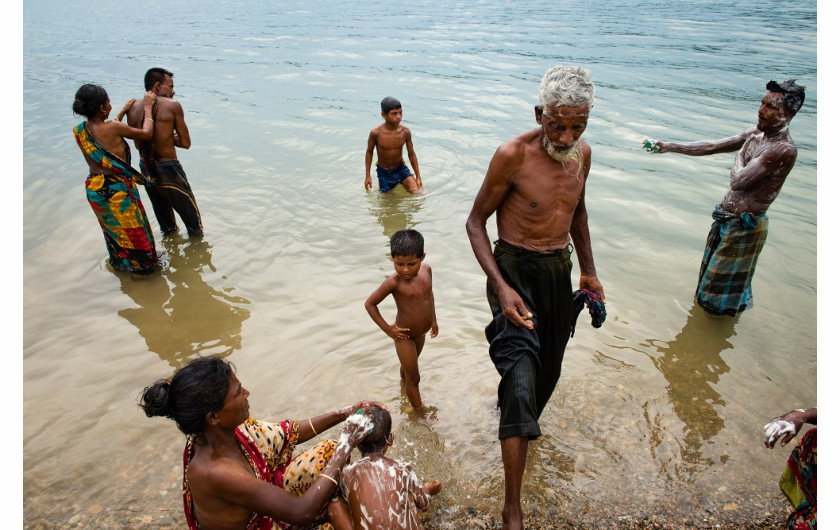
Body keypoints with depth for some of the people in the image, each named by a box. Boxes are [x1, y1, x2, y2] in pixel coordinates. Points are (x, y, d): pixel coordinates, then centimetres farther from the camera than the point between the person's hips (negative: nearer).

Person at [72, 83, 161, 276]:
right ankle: (143, 265, 32)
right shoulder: (113, 127, -23)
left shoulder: (79, 131, -3)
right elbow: (146, 133, -11)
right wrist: (147, 107, 3)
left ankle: (119, 262, 48)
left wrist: (123, 112, 20)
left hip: (94, 190, 7)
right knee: (133, 230, 14)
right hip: (117, 190, -7)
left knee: (113, 230, 28)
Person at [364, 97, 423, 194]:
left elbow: (411, 154, -2)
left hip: (400, 168, 2)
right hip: (383, 172, -2)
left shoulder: (405, 132, -14)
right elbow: (369, 152, -4)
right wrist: (367, 176, -2)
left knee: (417, 193, -13)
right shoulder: (376, 133, -21)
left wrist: (418, 177, -1)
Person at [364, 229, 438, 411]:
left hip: (421, 333, 6)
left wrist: (433, 319, 14)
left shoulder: (426, 270, -12)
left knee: (408, 365, 32)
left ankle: (402, 381, 59)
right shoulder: (394, 282, -29)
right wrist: (387, 329, -16)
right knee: (414, 378, 9)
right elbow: (369, 303, -19)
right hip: (405, 337, -6)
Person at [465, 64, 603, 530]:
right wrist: (501, 287, -23)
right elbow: (476, 221, -12)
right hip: (515, 268, -6)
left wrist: (588, 271, 18)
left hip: (559, 269, 6)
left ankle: (521, 425, 49)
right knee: (520, 374, -17)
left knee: (547, 369, 18)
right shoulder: (513, 155, -19)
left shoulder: (582, 154, 1)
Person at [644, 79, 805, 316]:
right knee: (711, 269, 24)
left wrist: (739, 158, -8)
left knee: (724, 280, 9)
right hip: (725, 218, 8)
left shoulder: (784, 149, -23)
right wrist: (669, 146, 0)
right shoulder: (755, 134, 4)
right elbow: (711, 147, 6)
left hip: (744, 226, -8)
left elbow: (737, 181, -29)